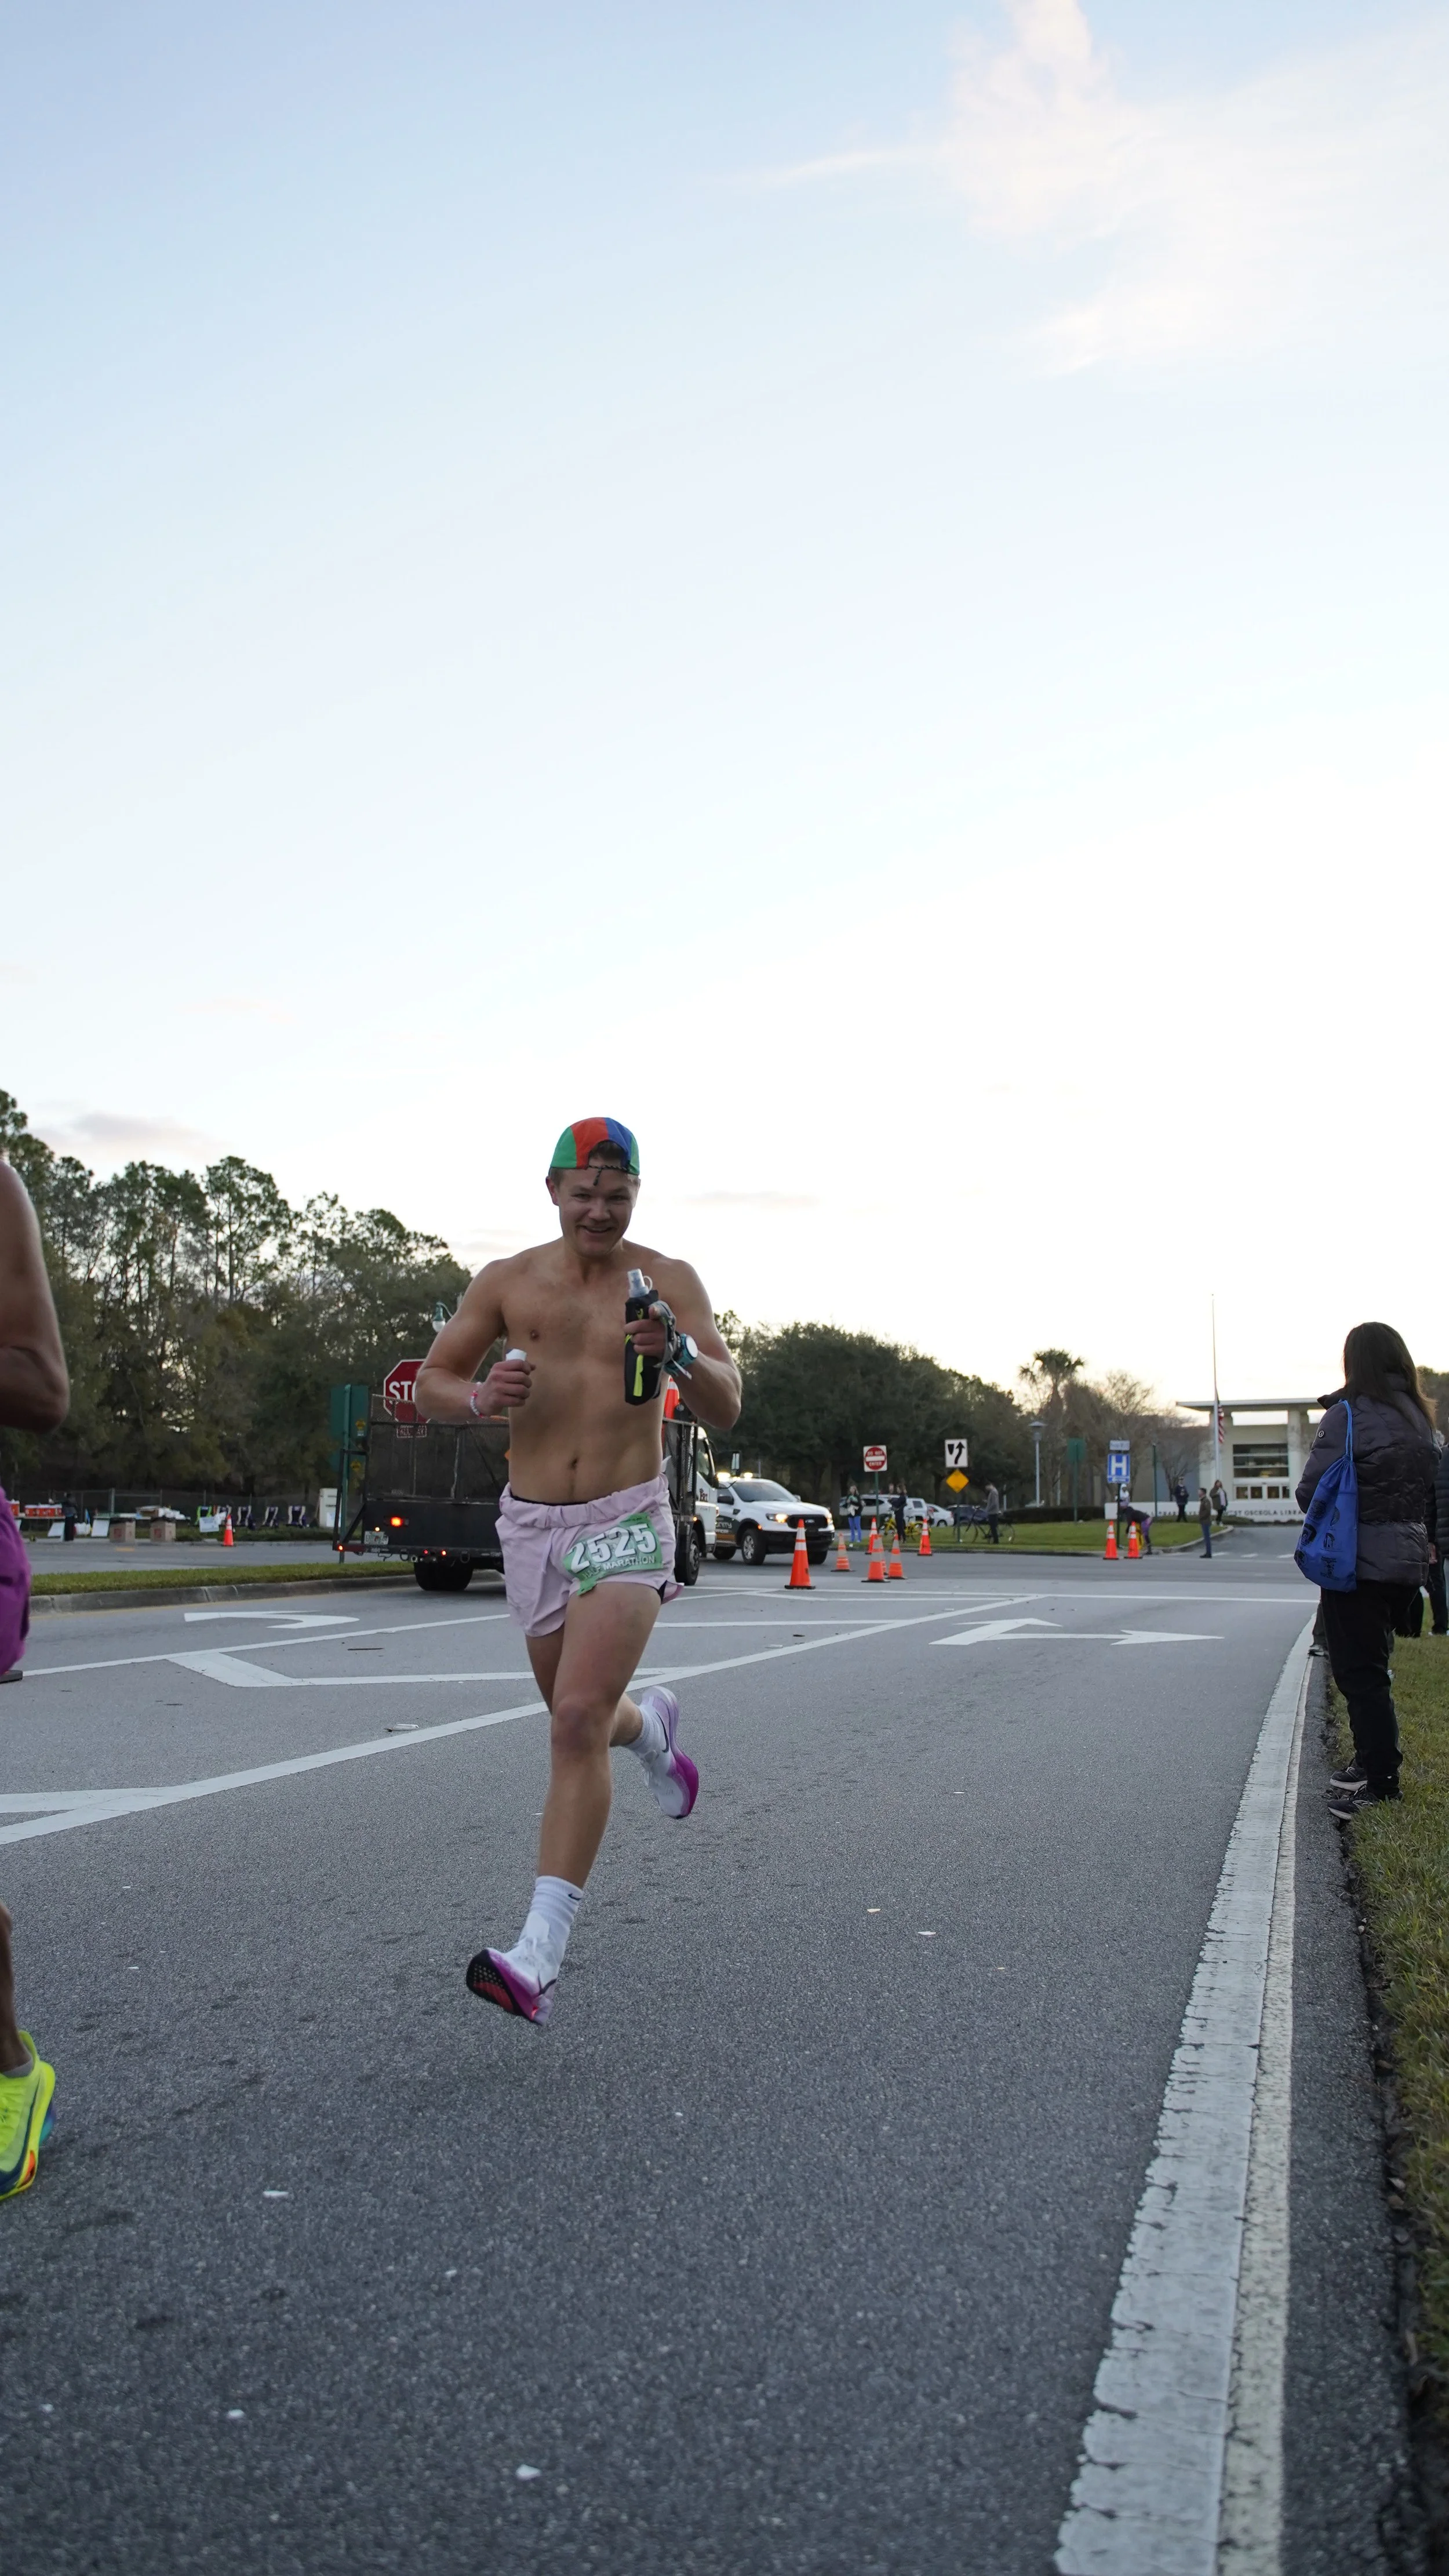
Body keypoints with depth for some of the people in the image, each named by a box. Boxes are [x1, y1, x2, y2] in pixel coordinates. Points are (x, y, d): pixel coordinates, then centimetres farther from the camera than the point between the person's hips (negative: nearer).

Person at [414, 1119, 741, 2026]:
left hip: (627, 1522, -4)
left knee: (578, 1721, -17)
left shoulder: (668, 1280, -4)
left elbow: (727, 1410, -10)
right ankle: (651, 1724, 55)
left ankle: (541, 1955, -15)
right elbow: (429, 1385, 6)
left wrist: (681, 1354, -32)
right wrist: (479, 1397, -17)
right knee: (581, 1716, 17)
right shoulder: (508, 1282, 3)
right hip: (532, 1524, 4)